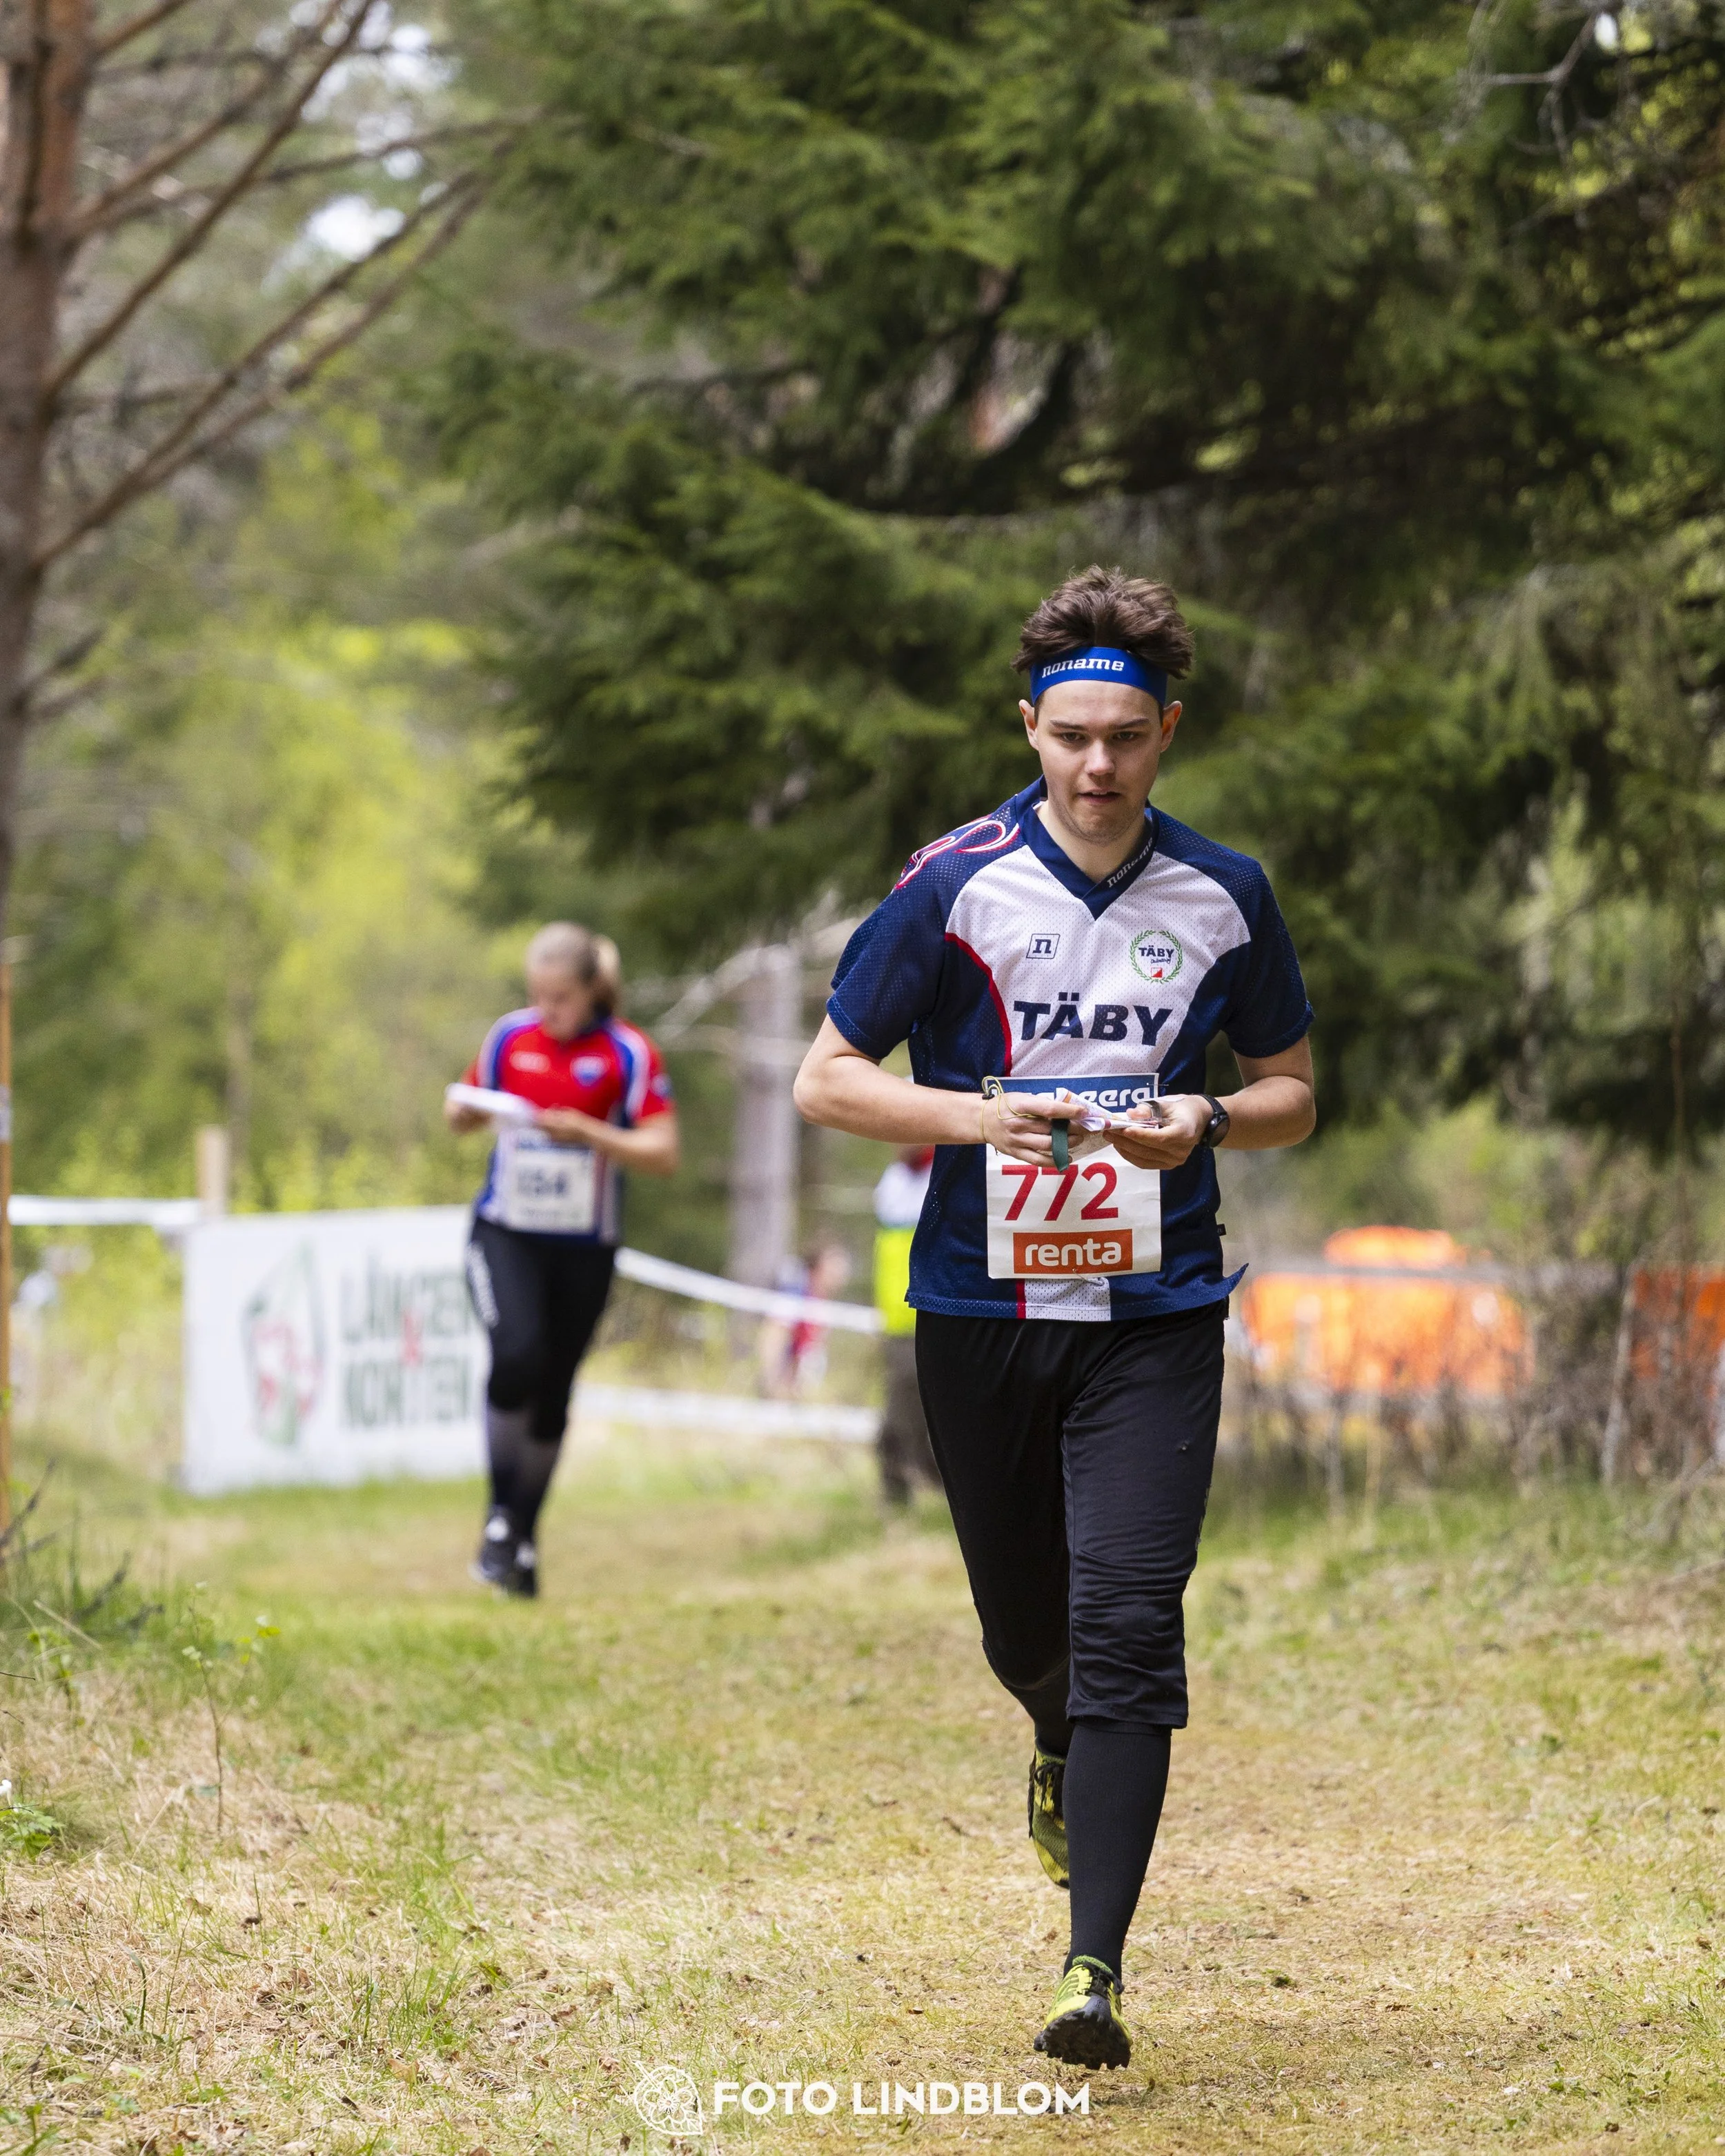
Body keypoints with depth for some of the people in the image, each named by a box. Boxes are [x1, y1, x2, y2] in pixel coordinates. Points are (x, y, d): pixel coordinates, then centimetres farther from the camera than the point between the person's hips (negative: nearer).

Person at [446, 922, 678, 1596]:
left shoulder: (629, 1055, -6)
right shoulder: (510, 1036, 3)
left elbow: (663, 1154, -9)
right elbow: (462, 1115, 17)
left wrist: (588, 1133, -22)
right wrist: (465, 1110, -8)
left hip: (584, 1247, 0)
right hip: (506, 1234, 0)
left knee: (552, 1396, 7)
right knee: (517, 1355, -24)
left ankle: (523, 1540, 22)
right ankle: (500, 1517, -11)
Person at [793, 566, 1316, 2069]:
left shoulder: (1224, 897, 2)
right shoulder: (955, 885, -4)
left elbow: (1291, 1092, 13)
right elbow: (827, 1080, -1)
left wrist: (1204, 1123, -10)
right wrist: (979, 1117, -18)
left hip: (1155, 1315, -1)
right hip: (982, 1310, 1)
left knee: (1129, 1623, -14)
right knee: (1024, 1627, 14)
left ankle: (1097, 1969, -15)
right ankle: (1066, 1756, 51)